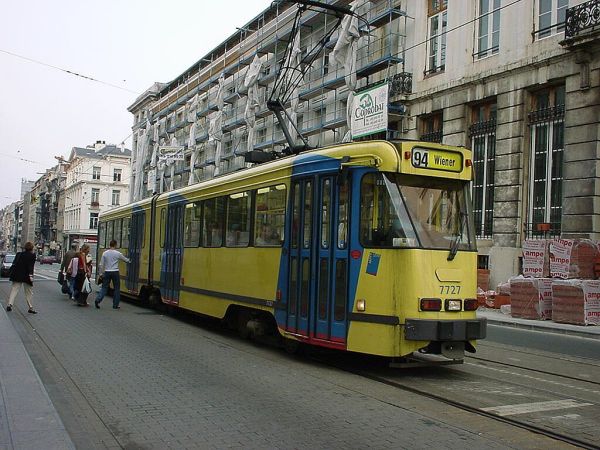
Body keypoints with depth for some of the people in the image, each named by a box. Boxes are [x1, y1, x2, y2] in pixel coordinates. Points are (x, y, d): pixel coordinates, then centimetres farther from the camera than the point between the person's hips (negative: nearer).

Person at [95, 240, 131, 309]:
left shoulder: (105, 253, 0)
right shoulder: (118, 253, -6)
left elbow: (101, 264, 0)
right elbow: (125, 259, 11)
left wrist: (101, 273, 8)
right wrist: (129, 261, 33)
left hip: (107, 272, 2)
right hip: (115, 272, -2)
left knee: (104, 287, 8)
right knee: (116, 288, 8)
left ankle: (98, 300, -12)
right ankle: (115, 305, 10)